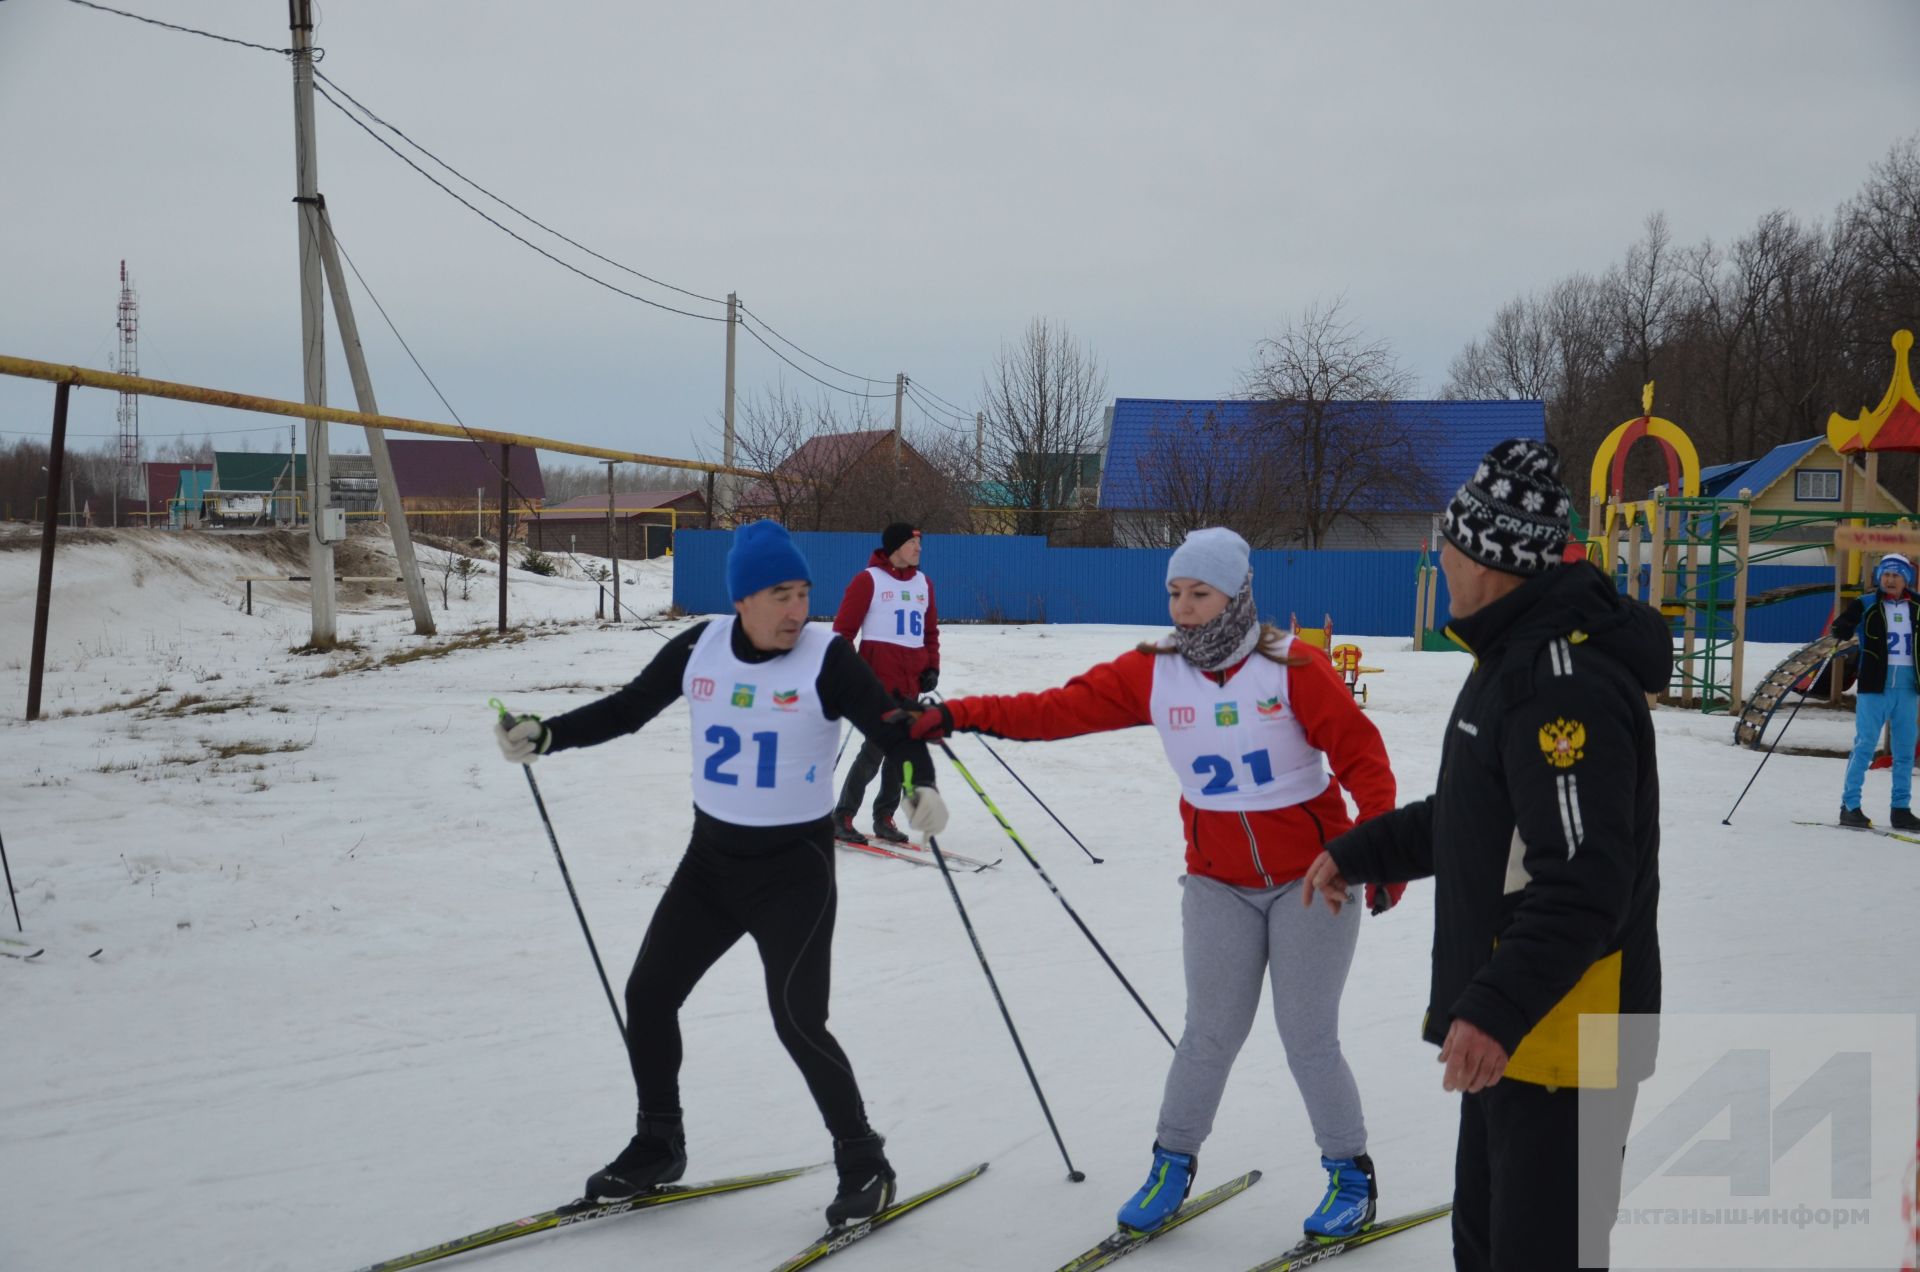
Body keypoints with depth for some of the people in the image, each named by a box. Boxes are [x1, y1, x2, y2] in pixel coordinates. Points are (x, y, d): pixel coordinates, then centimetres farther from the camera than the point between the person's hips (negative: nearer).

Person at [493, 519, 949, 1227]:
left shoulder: (827, 659, -15)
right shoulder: (700, 649, -3)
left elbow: (893, 730, -16)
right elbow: (626, 709, 7)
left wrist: (921, 787, -36)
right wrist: (546, 736, -3)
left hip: (796, 865, -5)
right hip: (711, 857, 6)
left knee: (797, 1021, -12)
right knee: (648, 995, 9)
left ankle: (864, 1165, 6)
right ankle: (658, 1148, 29)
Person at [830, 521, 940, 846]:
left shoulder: (923, 583, 14)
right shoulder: (868, 580, -5)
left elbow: (930, 631, 22)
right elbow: (843, 630, -4)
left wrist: (932, 668, 9)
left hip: (911, 685, 7)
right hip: (879, 681, -6)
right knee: (876, 749, -10)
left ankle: (884, 818, 18)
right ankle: (842, 818, 0)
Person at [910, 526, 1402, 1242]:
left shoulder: (1293, 667, -14)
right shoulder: (1152, 675, -5)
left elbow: (1361, 754, -13)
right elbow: (1060, 710, -9)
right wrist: (956, 715, -18)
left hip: (1312, 878, -3)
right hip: (1218, 885, 3)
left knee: (1308, 1038, 2)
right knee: (1211, 1031, 5)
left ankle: (1349, 1175, 22)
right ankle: (1173, 1162, 26)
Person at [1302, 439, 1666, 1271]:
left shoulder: (1567, 682, -23)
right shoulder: (1517, 657, 12)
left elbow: (1585, 880, -30)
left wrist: (1499, 1007, -35)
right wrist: (1361, 853, 25)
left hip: (1561, 1034, -11)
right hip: (1505, 1025, 11)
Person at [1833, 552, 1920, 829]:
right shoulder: (1866, 605, -1)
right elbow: (1842, 630, -12)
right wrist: (1844, 625, -34)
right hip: (1874, 686, -4)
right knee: (1864, 746, -7)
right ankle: (1849, 806, -2)